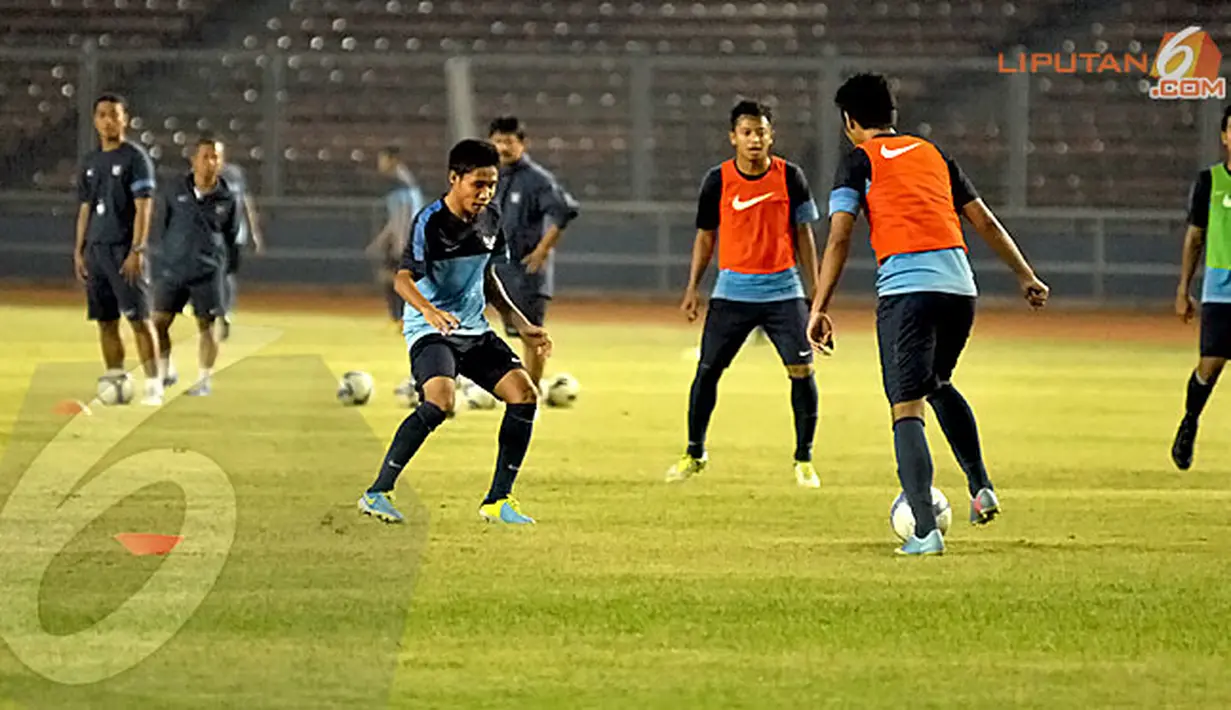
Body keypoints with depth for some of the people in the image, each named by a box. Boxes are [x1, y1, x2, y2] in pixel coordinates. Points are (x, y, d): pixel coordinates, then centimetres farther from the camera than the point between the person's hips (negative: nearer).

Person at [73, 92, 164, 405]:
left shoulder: (135, 158, -4)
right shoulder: (90, 163, 15)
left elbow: (143, 208, -10)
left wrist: (136, 251, -17)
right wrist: (79, 251, 12)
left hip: (124, 249, -6)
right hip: (96, 249, 6)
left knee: (139, 317, -10)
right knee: (105, 320, 6)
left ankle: (153, 384, -10)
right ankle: (115, 381, 11)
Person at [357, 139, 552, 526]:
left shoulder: (489, 219, 7)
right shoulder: (430, 221, -16)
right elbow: (402, 278, -26)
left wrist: (522, 326, 18)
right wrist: (430, 312, -45)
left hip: (474, 329, 7)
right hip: (430, 331, -7)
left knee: (524, 394, -7)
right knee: (439, 402, -31)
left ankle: (498, 500, 4)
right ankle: (378, 492, -22)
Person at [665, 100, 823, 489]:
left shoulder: (790, 177, -1)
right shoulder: (717, 180, -1)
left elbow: (803, 236, 6)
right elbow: (705, 236, 9)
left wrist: (816, 293, 4)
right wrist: (693, 288, 2)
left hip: (783, 289, 0)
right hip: (732, 291, 0)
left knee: (801, 370, -9)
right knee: (707, 369, -1)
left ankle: (804, 459, 5)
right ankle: (695, 453, 18)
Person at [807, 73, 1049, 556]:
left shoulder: (859, 162, 7)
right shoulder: (933, 154, 22)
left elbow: (839, 238, -4)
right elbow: (985, 222, 21)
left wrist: (819, 309, -5)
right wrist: (1026, 277, 26)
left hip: (904, 289, -5)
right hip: (959, 285, 5)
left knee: (907, 409, -3)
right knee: (938, 384, 29)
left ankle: (925, 531, -13)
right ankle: (981, 488, 17)